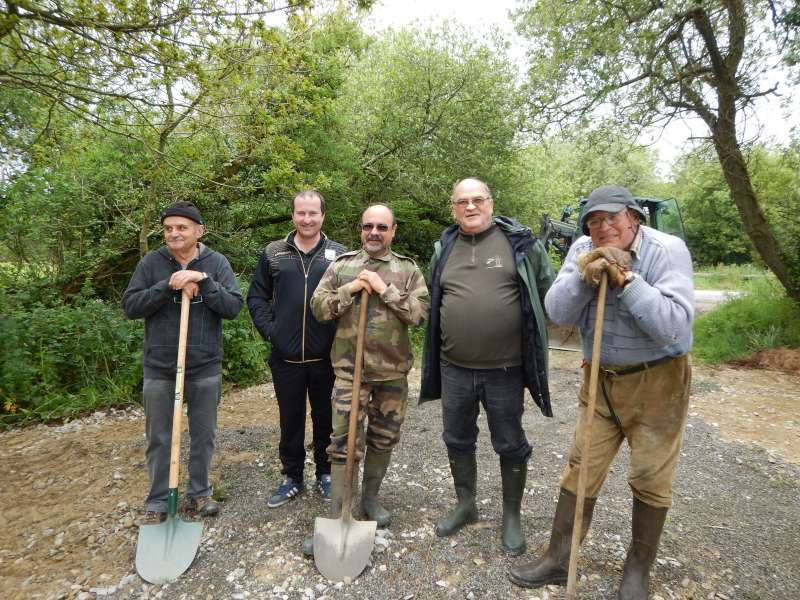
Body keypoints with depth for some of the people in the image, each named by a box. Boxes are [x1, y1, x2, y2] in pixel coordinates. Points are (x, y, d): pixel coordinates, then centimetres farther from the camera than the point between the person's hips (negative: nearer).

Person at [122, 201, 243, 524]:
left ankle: (200, 491, 33)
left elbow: (233, 306, -9)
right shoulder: (151, 262, -1)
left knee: (204, 435, 14)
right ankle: (157, 501, 29)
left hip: (206, 368, 0)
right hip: (159, 369, 0)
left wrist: (203, 280, -22)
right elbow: (130, 306, -5)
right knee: (159, 439, 12)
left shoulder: (216, 262, -2)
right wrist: (168, 286, -18)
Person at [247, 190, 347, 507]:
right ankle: (292, 477, 31)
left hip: (326, 356, -1)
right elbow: (257, 296, 10)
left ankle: (325, 474, 33)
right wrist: (268, 329, -1)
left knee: (325, 418, 13)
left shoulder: (339, 254, 1)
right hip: (285, 357, 1)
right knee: (290, 420, 14)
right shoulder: (273, 253, 4)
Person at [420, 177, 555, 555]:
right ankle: (465, 504, 40)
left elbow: (547, 293, 2)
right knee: (457, 440, 17)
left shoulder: (520, 242, -5)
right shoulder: (443, 250, 6)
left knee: (510, 446, 12)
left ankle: (512, 516, 34)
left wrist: (531, 335, 2)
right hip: (454, 367, 4)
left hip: (505, 368, -3)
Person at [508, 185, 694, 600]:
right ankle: (558, 559, 22)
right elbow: (557, 313, -11)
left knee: (650, 479, 7)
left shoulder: (667, 250, -16)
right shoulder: (583, 251, -3)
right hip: (601, 379, 4)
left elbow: (673, 327, -26)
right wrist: (583, 275, -25)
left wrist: (626, 279, -28)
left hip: (657, 380, -3)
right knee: (581, 469, 8)